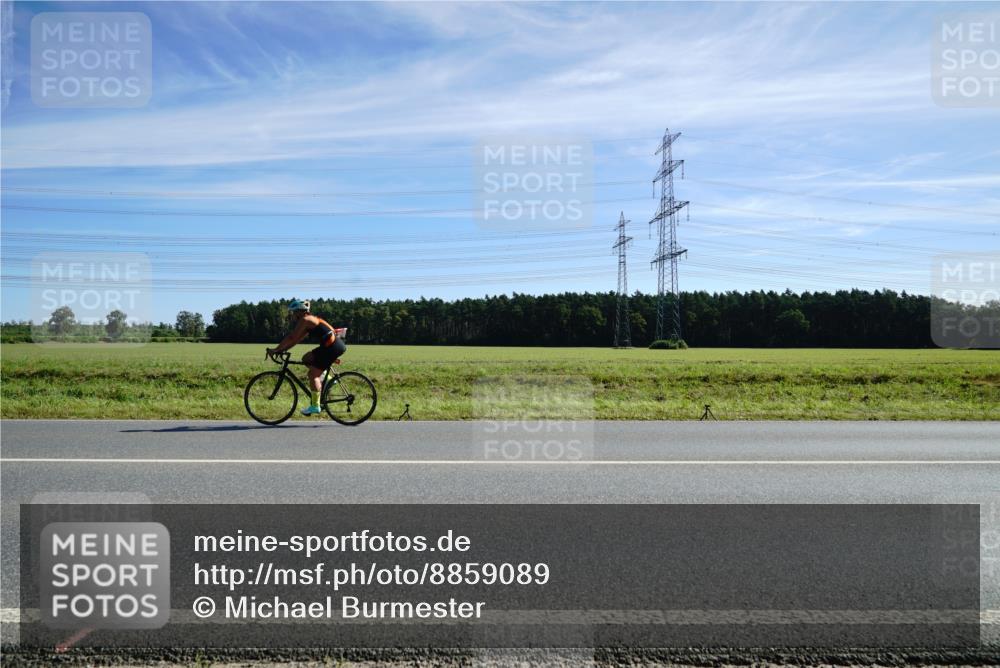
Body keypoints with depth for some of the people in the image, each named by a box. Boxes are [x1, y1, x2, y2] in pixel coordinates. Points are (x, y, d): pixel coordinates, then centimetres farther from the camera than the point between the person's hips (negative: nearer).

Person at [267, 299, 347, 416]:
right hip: (329, 346, 9)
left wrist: (276, 350, -7)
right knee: (306, 359, 19)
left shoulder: (305, 320, -8)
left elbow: (291, 338, -12)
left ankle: (315, 406, -2)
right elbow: (296, 339, 23)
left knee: (313, 374, -5)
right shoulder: (310, 320, 21)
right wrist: (281, 349, 18)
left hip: (333, 347, -9)